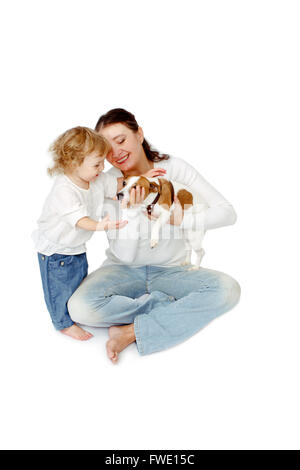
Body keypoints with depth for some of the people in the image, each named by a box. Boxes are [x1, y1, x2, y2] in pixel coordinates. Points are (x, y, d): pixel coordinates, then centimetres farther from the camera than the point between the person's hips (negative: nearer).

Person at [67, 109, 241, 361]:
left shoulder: (173, 168, -9)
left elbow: (227, 212, -14)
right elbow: (125, 255, -15)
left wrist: (181, 221, -24)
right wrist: (131, 210, -27)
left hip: (170, 270, 1)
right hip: (124, 269, 0)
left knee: (228, 289, -27)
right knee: (81, 307, -29)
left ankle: (130, 332, -22)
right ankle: (168, 306, -10)